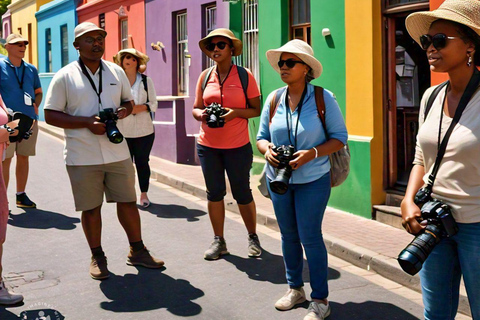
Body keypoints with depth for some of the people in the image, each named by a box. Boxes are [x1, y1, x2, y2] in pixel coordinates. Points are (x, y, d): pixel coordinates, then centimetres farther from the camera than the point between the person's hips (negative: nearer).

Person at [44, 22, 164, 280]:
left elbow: (128, 101, 19)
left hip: (117, 151, 3)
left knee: (127, 201, 10)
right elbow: (50, 115, -7)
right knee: (91, 208, 7)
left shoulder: (116, 72, 7)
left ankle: (137, 251, 26)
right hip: (82, 156, -3)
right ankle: (97, 257, 23)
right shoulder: (65, 76, -5)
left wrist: (124, 111, -6)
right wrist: (87, 122, -18)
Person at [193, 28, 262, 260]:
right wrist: (201, 114, -12)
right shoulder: (205, 76, 5)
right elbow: (196, 108, 11)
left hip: (238, 145, -3)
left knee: (242, 193, 6)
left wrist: (235, 112, -19)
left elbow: (257, 109, -2)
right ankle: (218, 241, 19)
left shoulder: (245, 76, -4)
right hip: (208, 145, 3)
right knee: (214, 193, 7)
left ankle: (253, 238, 23)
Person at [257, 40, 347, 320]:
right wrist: (267, 149, -14)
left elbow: (340, 137, -7)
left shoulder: (323, 99, -10)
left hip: (313, 180, -4)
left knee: (310, 236, -3)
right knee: (289, 235, 14)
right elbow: (262, 136, 10)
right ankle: (295, 289, 32)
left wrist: (312, 153, -22)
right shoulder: (274, 99, 1)